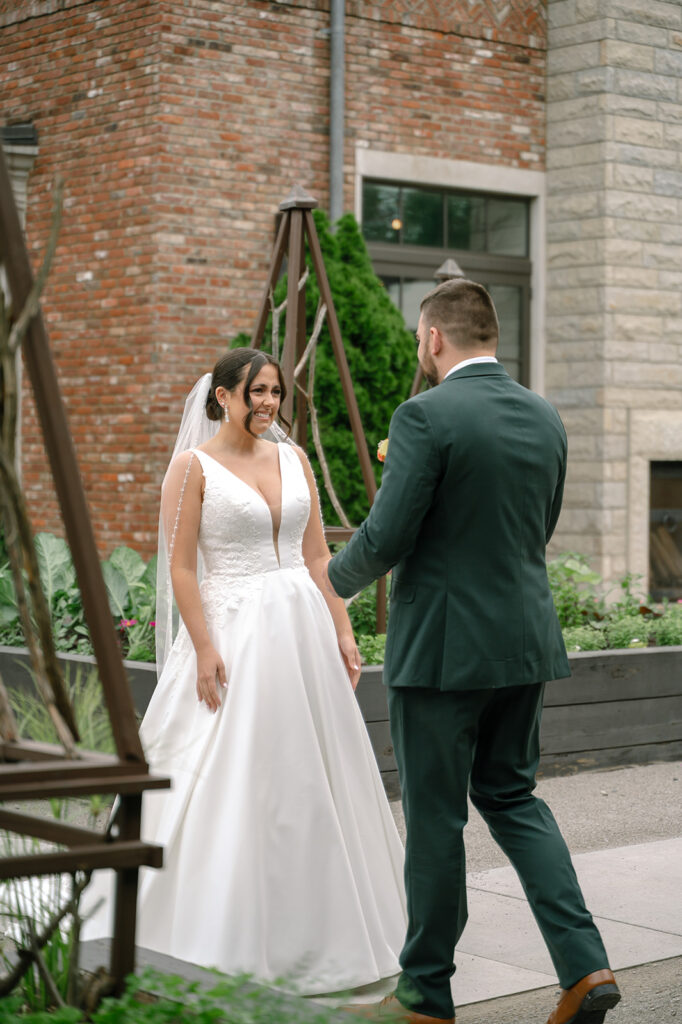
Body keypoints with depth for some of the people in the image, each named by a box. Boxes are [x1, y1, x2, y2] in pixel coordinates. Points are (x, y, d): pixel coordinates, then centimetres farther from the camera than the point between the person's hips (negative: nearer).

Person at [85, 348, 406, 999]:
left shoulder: (293, 459, 11)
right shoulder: (194, 466, -4)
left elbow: (317, 556, 12)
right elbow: (181, 567, -8)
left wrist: (342, 632, 6)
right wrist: (204, 649, -15)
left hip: (303, 631, 5)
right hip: (234, 635, -5)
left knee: (312, 779, 9)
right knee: (233, 785, -3)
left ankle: (316, 932, 22)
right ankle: (229, 944, 8)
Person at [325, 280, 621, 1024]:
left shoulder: (426, 417, -15)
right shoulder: (545, 418, 7)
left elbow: (387, 537, -16)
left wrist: (335, 580, 3)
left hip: (441, 646, -6)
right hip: (525, 640, 7)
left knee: (435, 815, 5)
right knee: (511, 795, 19)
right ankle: (584, 964, 6)